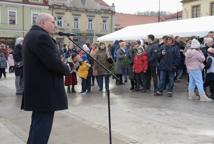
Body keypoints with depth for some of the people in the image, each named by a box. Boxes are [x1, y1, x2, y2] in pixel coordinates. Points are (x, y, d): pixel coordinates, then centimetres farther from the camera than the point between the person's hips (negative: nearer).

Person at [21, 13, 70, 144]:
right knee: (43, 125, -4)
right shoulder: (41, 36, -18)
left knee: (38, 124, 20)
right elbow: (54, 63, -25)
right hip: (45, 91, -11)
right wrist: (67, 68, -5)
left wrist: (61, 64, 4)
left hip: (38, 88, 11)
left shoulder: (32, 35, 16)